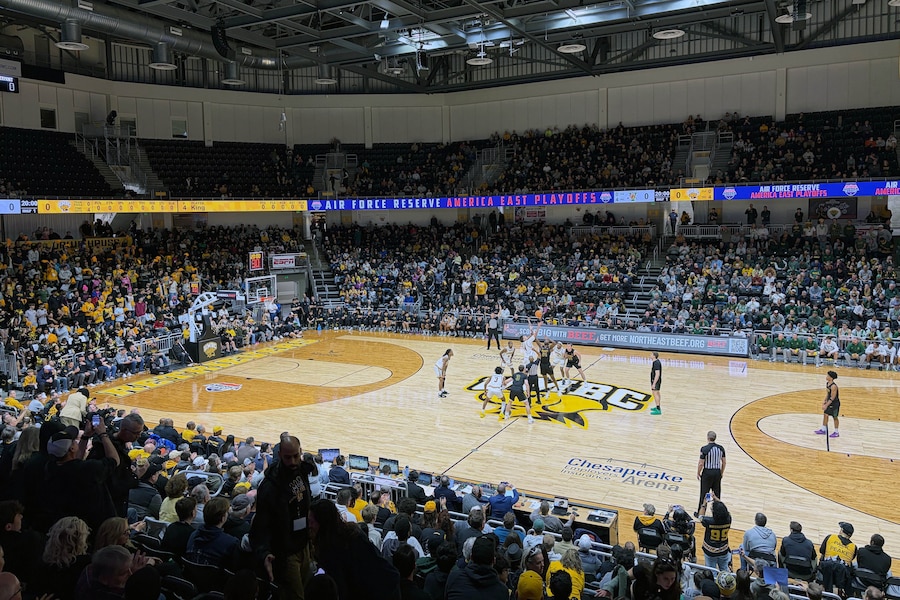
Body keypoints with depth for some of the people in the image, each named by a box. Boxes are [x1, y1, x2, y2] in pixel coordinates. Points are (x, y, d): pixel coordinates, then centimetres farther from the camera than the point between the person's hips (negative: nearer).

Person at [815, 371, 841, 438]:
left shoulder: (833, 386, -29)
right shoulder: (827, 384, -2)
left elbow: (832, 398, -25)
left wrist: (826, 405, -22)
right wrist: (825, 400, 3)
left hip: (835, 403, -8)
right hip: (829, 402, 8)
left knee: (835, 417, 6)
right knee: (825, 414, 13)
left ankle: (836, 432, 22)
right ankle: (823, 430, 25)